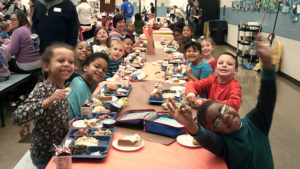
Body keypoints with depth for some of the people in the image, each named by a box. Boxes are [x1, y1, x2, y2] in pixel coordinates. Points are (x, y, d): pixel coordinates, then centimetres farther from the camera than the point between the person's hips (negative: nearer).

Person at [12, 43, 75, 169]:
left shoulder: (62, 88, -1)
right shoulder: (42, 89, -23)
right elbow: (17, 117, -36)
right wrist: (48, 101, -41)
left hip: (61, 150, 7)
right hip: (45, 157, -7)